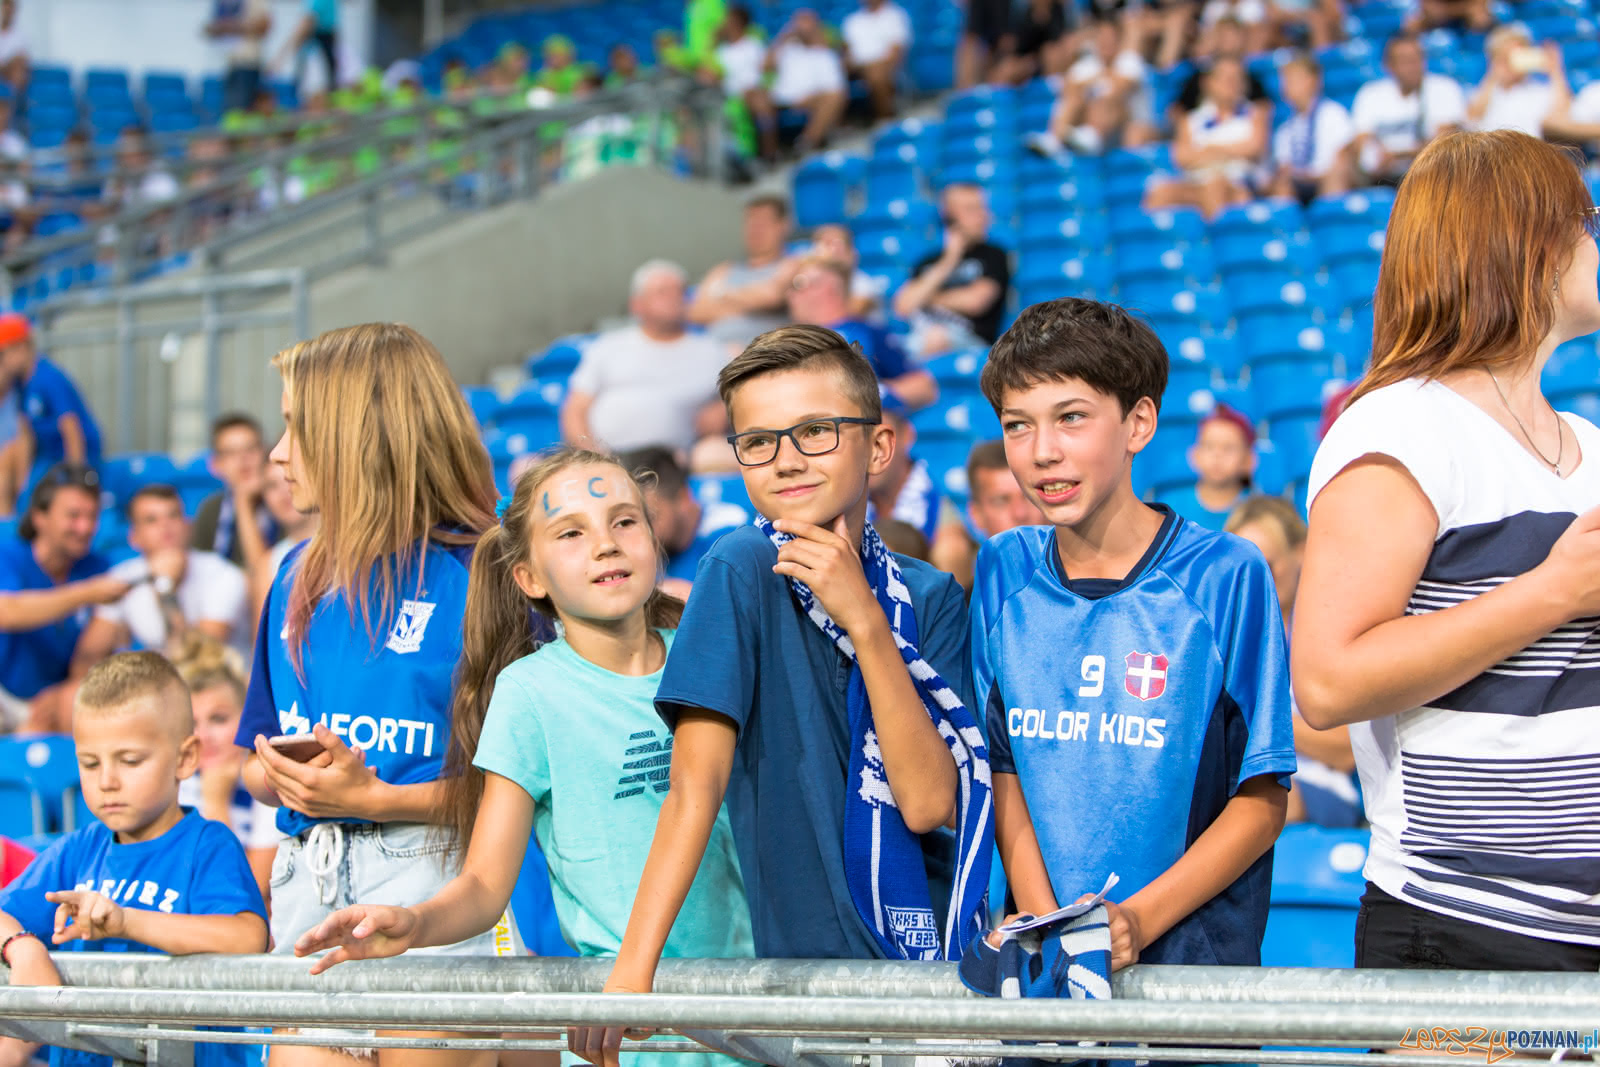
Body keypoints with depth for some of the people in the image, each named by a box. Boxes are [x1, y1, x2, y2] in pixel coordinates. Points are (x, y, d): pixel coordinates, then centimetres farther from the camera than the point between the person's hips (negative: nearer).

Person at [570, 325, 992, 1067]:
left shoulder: (928, 597, 4)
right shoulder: (742, 573, -6)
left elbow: (929, 801, -9)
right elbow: (695, 785, -13)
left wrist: (864, 618, -16)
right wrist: (632, 969, -22)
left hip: (939, 960, 3)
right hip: (812, 964, -3)